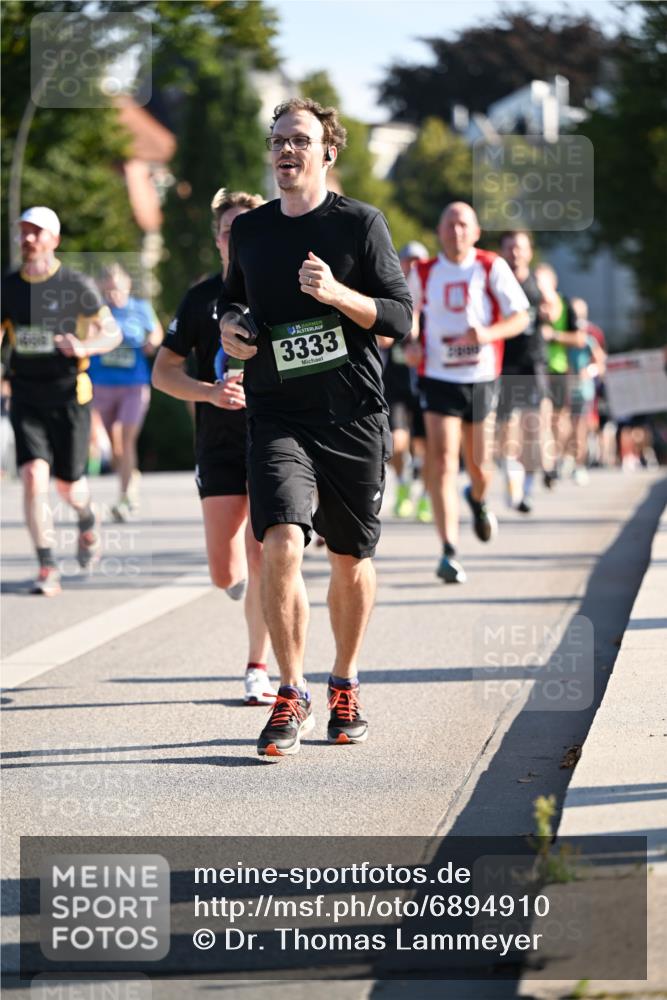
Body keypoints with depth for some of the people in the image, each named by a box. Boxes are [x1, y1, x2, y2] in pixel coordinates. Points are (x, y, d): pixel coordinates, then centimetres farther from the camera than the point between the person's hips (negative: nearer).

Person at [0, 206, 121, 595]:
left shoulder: (77, 285, -5)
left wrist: (85, 347, -22)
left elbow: (113, 333, -2)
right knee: (34, 475, -15)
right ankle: (47, 568, -10)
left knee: (68, 483, 7)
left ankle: (87, 521, 44)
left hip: (68, 395, -2)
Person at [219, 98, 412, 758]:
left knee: (351, 558, 9)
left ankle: (345, 685, 29)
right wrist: (229, 328, 5)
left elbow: (401, 319, -4)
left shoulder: (360, 223, -1)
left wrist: (336, 293, -19)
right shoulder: (249, 231, 9)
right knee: (281, 544, -18)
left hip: (353, 416, -1)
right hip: (276, 413, 1)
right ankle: (291, 695, -8)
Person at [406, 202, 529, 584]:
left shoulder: (492, 268, -2)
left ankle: (478, 500, 47)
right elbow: (410, 311, 23)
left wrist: (489, 333, -23)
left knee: (479, 467, 9)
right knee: (443, 463, -14)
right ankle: (449, 552, -17)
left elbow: (520, 317, -4)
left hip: (481, 379, 0)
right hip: (439, 378, 0)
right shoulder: (423, 273, 4)